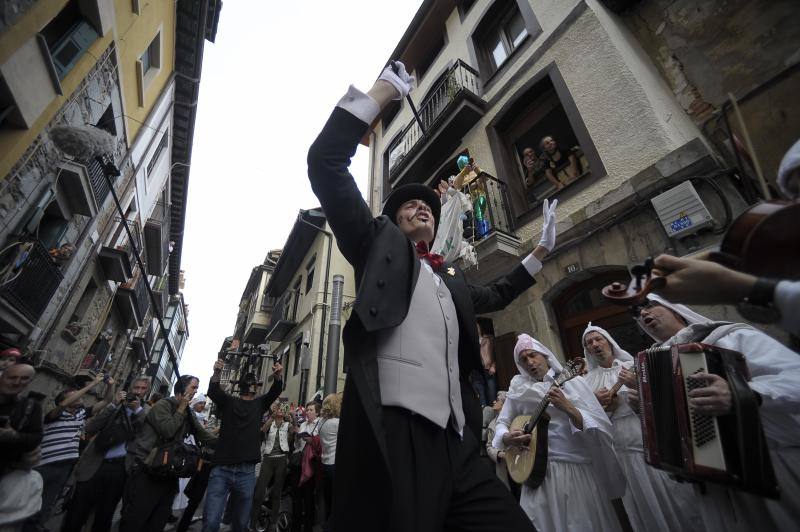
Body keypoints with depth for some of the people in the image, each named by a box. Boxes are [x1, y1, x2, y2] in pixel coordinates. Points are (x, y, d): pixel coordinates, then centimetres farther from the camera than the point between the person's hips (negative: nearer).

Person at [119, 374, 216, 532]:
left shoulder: (189, 413, 10)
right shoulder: (163, 405, -11)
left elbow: (203, 435, 6)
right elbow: (168, 431, -25)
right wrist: (181, 408, -15)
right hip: (146, 469, -7)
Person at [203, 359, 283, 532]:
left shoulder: (259, 404, 11)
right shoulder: (228, 401, 8)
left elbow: (275, 391, -4)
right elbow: (213, 391, -10)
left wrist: (277, 376, -25)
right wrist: (217, 373, -31)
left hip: (247, 473, 2)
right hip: (222, 469, -1)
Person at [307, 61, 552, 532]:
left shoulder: (452, 280, 24)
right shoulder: (381, 244, 8)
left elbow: (495, 296, 43)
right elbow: (325, 162, 0)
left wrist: (540, 252, 41)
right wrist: (383, 92, 6)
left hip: (456, 444, 6)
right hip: (395, 435, -6)